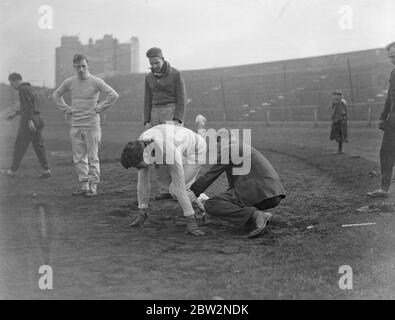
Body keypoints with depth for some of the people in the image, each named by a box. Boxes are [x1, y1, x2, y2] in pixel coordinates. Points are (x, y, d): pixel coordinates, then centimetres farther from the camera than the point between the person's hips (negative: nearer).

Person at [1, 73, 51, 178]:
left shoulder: (23, 89, -11)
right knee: (38, 145, 6)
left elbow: (28, 105, -20)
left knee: (20, 146, 2)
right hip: (36, 119, 9)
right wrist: (14, 114, 33)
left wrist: (29, 121, -26)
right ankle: (46, 170, -3)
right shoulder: (29, 88, 20)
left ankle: (12, 170, 13)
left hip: (27, 120, -9)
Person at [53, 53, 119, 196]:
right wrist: (66, 109, 9)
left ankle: (93, 186, 6)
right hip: (75, 125, 4)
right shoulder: (69, 82, 5)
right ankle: (84, 185, 16)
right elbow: (56, 95, 21)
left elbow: (113, 95, -9)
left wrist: (99, 108, -9)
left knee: (92, 158, 0)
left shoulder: (96, 82, -7)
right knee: (79, 158, 8)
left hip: (92, 125, -4)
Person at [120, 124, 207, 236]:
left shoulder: (170, 155, -44)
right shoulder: (140, 145, -23)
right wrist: (142, 212, -9)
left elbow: (180, 188, -41)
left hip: (196, 151, -7)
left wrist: (190, 221, -36)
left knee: (175, 189, -16)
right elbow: (142, 181, -13)